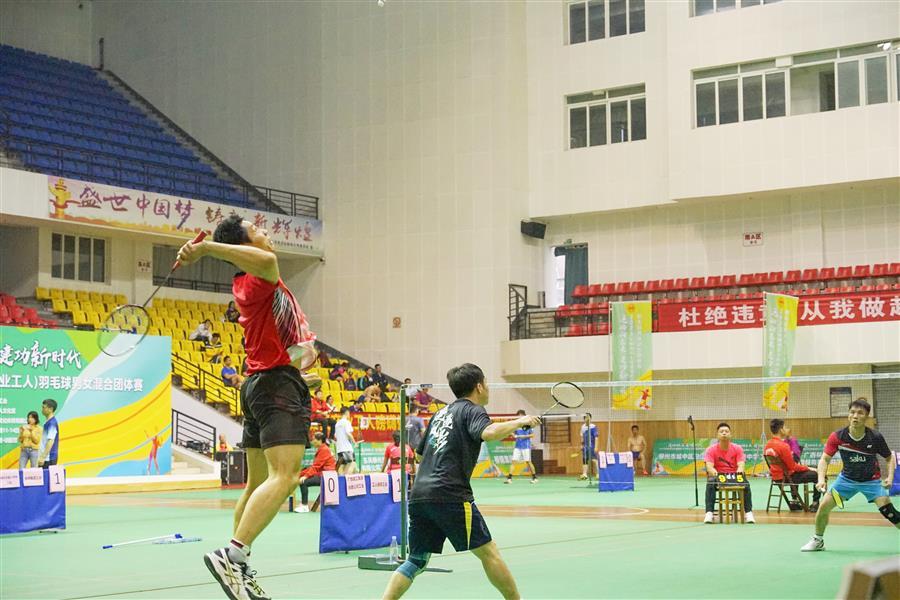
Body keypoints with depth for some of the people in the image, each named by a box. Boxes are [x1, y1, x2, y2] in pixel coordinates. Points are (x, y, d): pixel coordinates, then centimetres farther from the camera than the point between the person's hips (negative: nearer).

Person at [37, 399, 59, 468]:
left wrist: (43, 457, -25)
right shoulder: (47, 422, 15)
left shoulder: (52, 423, -14)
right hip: (46, 457, 9)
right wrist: (42, 456, 22)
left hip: (49, 458, -9)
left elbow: (50, 441, -22)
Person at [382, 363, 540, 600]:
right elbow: (489, 433, -21)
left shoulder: (442, 412, 24)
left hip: (418, 495, 7)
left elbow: (421, 452, 29)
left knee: (416, 560, 11)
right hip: (449, 495, -7)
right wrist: (519, 422, -8)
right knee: (488, 552, 2)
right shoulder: (472, 410, 1)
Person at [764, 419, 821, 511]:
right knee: (817, 475, -1)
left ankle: (795, 501, 39)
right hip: (786, 477, -9)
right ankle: (815, 503, 8)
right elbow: (793, 467, -19)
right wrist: (807, 468, -5)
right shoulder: (783, 446, -24)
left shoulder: (768, 445, 1)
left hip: (775, 477, 9)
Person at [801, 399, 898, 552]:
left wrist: (890, 477, -22)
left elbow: (889, 458, -6)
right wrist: (821, 479, -33)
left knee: (887, 510, -20)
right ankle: (818, 541, 20)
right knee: (824, 507, -5)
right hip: (847, 478, 2)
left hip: (871, 480, -2)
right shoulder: (837, 436, -20)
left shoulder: (875, 437, -21)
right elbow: (825, 459, -17)